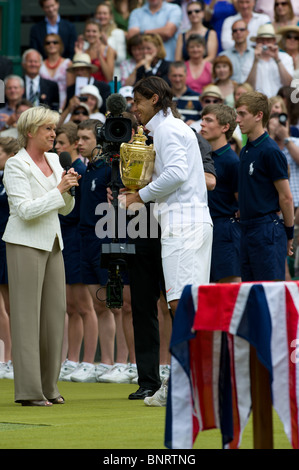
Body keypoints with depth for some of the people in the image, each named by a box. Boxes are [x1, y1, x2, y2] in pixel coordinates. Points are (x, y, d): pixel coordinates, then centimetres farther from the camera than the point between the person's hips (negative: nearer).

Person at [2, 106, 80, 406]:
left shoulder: (54, 160, 14)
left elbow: (65, 209, 18)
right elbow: (25, 210, -17)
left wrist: (70, 189, -2)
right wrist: (58, 190, -17)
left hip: (52, 245, 7)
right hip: (26, 244, -7)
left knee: (55, 313, 5)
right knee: (27, 315, -7)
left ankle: (49, 386, 12)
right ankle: (29, 391, -7)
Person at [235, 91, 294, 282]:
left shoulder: (270, 151, -12)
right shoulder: (245, 151, 15)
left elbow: (286, 197, -10)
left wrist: (289, 235, -5)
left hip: (267, 230, -9)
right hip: (248, 230, 9)